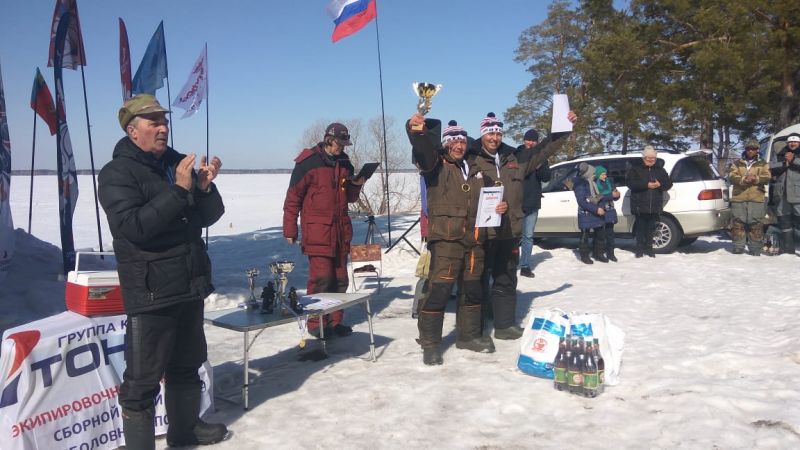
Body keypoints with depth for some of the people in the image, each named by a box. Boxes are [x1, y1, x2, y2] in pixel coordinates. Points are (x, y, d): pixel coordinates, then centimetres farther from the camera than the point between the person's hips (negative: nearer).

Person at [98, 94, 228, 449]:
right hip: (150, 294, -7)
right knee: (142, 379, -2)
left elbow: (209, 216, 10)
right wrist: (179, 189, -25)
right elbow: (134, 226, -23)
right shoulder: (116, 173, -9)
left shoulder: (178, 163, 10)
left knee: (187, 366, 20)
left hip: (190, 286, 7)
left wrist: (205, 186, -9)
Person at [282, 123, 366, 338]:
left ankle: (334, 321, 19)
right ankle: (316, 323, 4)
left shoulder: (344, 163, 14)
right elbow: (293, 197, -5)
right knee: (321, 277, -9)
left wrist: (356, 185, 1)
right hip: (317, 232, -7)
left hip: (341, 231, 7)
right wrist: (290, 230, -7)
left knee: (340, 278, 8)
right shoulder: (308, 163, -6)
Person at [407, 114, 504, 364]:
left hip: (474, 240, 7)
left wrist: (499, 207, 6)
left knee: (473, 290, 16)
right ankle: (430, 343, -1)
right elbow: (423, 150, -24)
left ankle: (469, 335, 31)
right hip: (445, 238, -7)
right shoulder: (436, 165, -1)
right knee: (439, 290, -11)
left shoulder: (474, 170, 18)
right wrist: (416, 132, -45)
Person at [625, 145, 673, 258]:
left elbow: (669, 184, 11)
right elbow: (630, 182, -11)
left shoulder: (660, 169, 14)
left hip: (655, 206, 3)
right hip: (640, 205, -3)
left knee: (651, 228, 6)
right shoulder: (635, 168, 1)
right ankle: (640, 249, 8)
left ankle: (649, 248, 15)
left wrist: (660, 184, -12)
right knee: (640, 227, -1)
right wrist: (646, 185, -19)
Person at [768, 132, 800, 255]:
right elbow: (770, 168, 3)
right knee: (784, 221, 9)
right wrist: (784, 164, -9)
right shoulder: (780, 156, 17)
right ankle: (787, 249, 17)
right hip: (783, 194, 4)